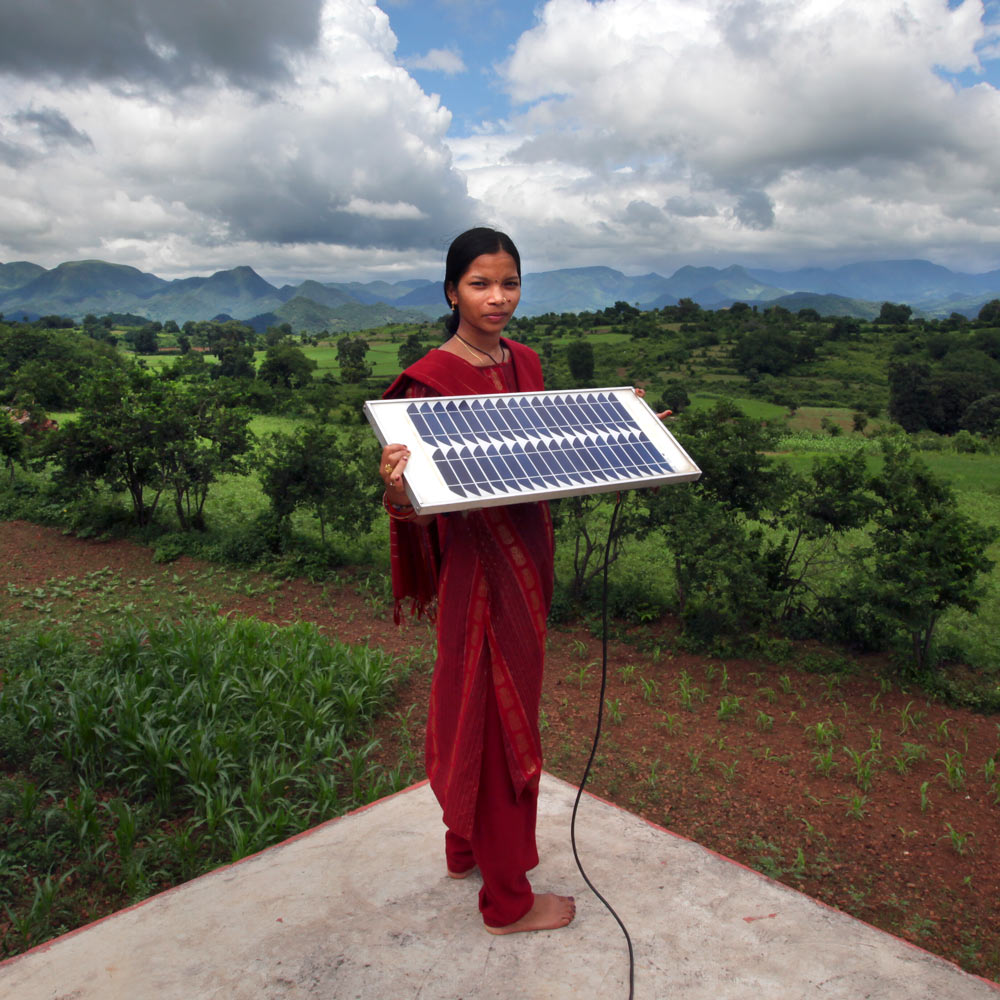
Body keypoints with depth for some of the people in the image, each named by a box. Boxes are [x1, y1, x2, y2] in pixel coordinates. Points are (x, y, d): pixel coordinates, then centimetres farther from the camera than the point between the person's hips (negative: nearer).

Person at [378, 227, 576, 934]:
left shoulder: (526, 362, 7)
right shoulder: (433, 378, -17)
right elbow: (418, 497, -20)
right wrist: (395, 489, -42)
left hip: (526, 550, 8)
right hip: (477, 563, -8)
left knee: (478, 702, 21)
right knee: (498, 715, 3)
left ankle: (468, 846, 42)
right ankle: (507, 897, 23)